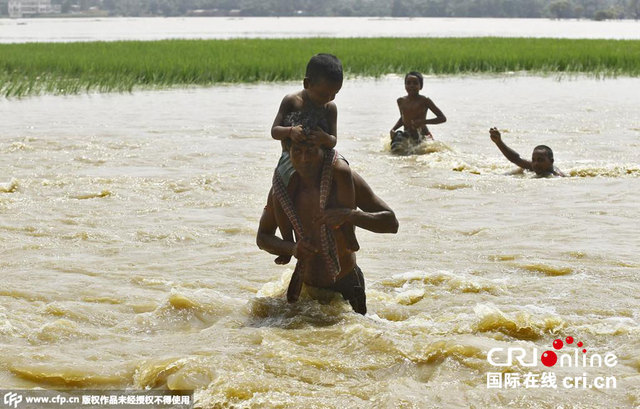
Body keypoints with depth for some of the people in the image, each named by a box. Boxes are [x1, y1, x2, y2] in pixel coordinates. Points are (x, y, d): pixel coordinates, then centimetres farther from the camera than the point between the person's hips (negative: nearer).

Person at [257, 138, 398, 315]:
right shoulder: (281, 190, -6)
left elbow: (391, 223, -14)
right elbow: (262, 237, 7)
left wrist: (349, 215, -30)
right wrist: (292, 248, -14)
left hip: (345, 286, -3)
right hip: (303, 286, 3)